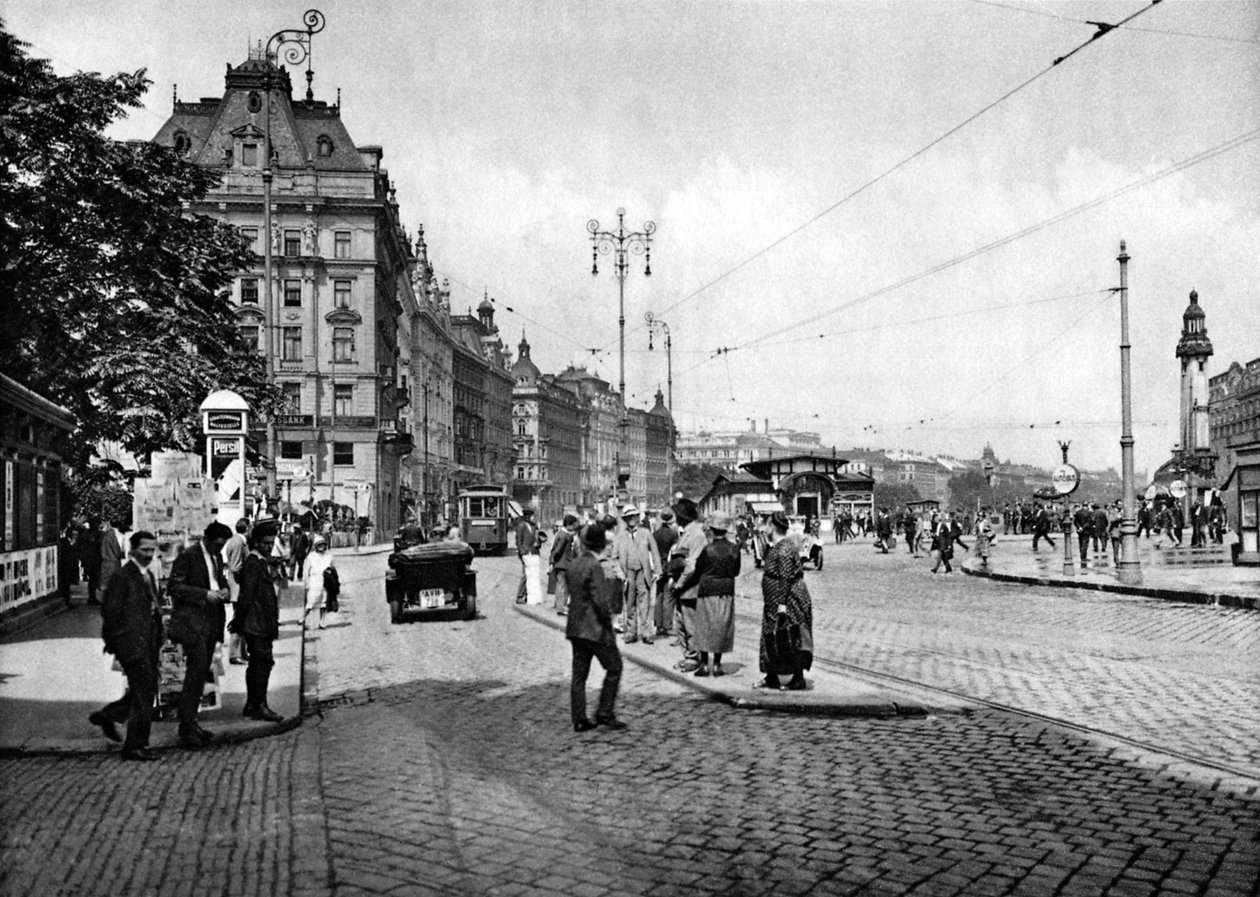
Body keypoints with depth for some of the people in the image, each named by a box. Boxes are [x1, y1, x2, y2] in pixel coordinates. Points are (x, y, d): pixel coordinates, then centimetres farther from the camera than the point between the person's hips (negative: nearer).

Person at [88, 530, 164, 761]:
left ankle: (106, 716, 33)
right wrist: (115, 642, -11)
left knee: (148, 691, 15)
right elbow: (110, 611, -14)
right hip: (132, 644, -9)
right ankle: (135, 746, 4)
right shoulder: (122, 576, -13)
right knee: (143, 696, -6)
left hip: (148, 644, 9)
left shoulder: (149, 575, 15)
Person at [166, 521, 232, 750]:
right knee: (196, 670, -14)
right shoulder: (188, 556, -9)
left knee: (201, 673, 11)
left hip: (212, 623, 8)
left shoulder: (217, 557, 15)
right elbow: (174, 587, -13)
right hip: (192, 621, -8)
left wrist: (224, 591, 3)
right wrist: (204, 594, -19)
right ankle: (187, 727, -10)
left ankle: (189, 721, 19)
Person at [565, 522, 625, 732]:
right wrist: (608, 624, -10)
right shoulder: (594, 567, -17)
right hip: (595, 628, -8)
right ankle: (605, 713, 5)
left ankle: (579, 719, 12)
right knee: (614, 668, 6)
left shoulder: (573, 565, 8)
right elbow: (599, 601, -22)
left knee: (579, 674, 10)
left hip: (575, 628, 8)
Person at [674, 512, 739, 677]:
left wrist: (683, 585, 11)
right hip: (726, 592, 3)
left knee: (705, 627, 6)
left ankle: (704, 664, 5)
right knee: (722, 628, 9)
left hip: (707, 591, -3)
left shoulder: (708, 549, -12)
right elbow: (736, 571, 9)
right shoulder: (734, 549, -3)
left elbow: (697, 573, -3)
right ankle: (717, 665, 10)